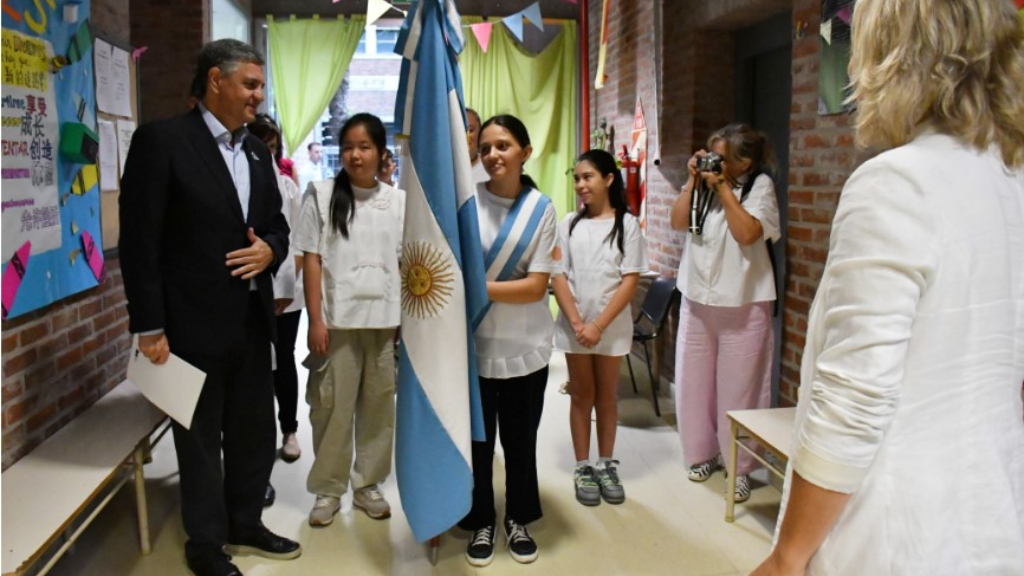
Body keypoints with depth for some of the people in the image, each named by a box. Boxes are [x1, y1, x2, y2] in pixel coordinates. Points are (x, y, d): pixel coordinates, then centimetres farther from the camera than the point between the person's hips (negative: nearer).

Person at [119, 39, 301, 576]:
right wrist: (149, 327, -15)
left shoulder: (257, 151, 11)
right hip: (195, 322, -6)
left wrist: (270, 250, -7)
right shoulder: (161, 139, -10)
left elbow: (277, 225, 18)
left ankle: (246, 524, 35)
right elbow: (139, 240, -13)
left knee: (256, 430, 16)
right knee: (201, 438, 9)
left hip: (252, 319, 7)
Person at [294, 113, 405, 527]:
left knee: (378, 406, 9)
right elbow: (311, 260, -2)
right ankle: (328, 489, 20)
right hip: (337, 320, -2)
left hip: (385, 320, 2)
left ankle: (368, 484, 25)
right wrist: (315, 320, -8)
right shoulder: (322, 195, 1)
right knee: (332, 407, 5)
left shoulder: (398, 201, 6)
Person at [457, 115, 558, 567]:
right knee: (476, 439, 10)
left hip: (524, 347, 1)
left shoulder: (542, 209, -3)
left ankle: (518, 519, 34)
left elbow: (536, 287, -9)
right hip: (474, 344, -1)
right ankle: (481, 522, 30)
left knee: (520, 439, 14)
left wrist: (478, 287, -19)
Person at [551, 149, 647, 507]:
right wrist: (577, 323, -13)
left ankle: (607, 466, 23)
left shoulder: (627, 224, -4)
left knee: (607, 396, 10)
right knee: (582, 396, 9)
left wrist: (599, 325, -15)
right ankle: (582, 469, 19)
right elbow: (558, 277, -2)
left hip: (612, 326, -1)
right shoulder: (570, 224, 2)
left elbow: (631, 280, -9)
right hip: (573, 326, 1)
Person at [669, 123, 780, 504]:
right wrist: (692, 181, -6)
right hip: (698, 300, 5)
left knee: (738, 388, 1)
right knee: (696, 382, 12)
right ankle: (702, 452, 28)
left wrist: (723, 188, -16)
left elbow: (747, 233, -20)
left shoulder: (760, 186, -6)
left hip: (743, 305, -5)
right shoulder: (705, 184, 7)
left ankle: (739, 467, 13)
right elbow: (678, 222, -2)